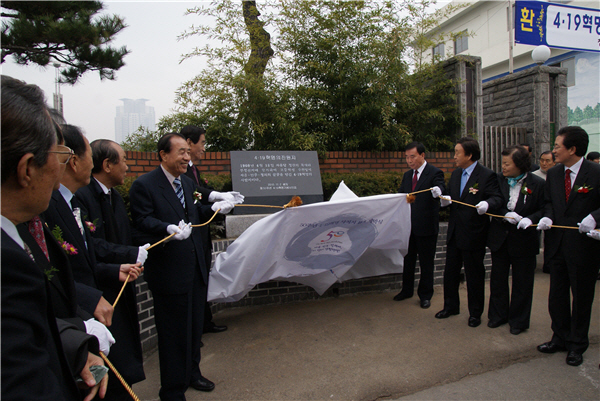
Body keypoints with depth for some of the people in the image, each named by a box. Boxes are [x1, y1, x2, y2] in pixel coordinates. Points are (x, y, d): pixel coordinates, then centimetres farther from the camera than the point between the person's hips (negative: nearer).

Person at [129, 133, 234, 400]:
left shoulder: (187, 183, 13)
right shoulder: (144, 185, -13)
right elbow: (143, 221, -19)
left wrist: (213, 208, 3)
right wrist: (170, 229, -35)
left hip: (195, 268, 9)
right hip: (169, 272, -8)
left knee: (194, 326, 23)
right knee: (173, 333, 4)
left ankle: (191, 373, 45)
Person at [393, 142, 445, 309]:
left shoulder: (434, 173, -8)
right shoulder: (407, 175, 13)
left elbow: (440, 187, -26)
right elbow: (400, 195, 14)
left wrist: (438, 190, -49)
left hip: (426, 226, -6)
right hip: (409, 224, 6)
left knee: (426, 262, 7)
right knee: (407, 259, 17)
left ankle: (425, 295, 21)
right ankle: (407, 290, 33)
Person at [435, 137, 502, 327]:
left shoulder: (487, 175, -11)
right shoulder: (455, 174, 11)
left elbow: (496, 198, -15)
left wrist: (487, 204, -36)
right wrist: (446, 200, -4)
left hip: (474, 234, -7)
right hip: (454, 233, 7)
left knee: (474, 275, 7)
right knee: (450, 272, 15)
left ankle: (475, 312, 24)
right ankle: (451, 306, 33)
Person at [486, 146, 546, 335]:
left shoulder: (538, 184, -10)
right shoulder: (498, 179, -3)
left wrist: (530, 219, -24)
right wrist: (505, 215, -18)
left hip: (524, 240, -3)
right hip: (499, 238, 3)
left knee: (522, 282, 9)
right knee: (498, 279, 14)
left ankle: (519, 320, 26)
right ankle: (498, 315, 31)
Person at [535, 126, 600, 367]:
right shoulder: (553, 174, 5)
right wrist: (548, 217, -4)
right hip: (557, 245, 5)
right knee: (557, 295, 15)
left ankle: (577, 344, 27)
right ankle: (560, 338, 33)